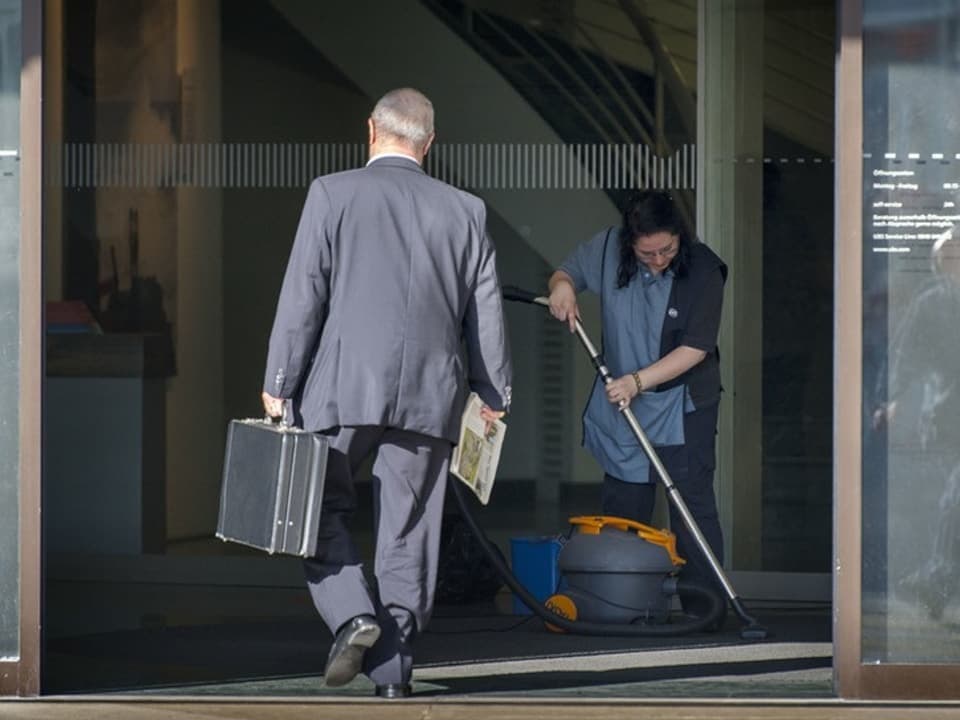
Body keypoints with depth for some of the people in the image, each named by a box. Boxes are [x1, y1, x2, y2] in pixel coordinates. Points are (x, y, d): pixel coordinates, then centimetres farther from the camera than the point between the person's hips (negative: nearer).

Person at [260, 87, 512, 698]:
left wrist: (279, 385, 1)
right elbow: (487, 312, 11)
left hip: (344, 387, -2)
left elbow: (303, 297, -3)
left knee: (321, 509, 12)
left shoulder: (333, 194, -1)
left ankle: (352, 615, -10)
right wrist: (494, 393, 21)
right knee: (409, 531, 7)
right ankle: (394, 668, 7)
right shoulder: (466, 211, 7)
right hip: (430, 394, 2)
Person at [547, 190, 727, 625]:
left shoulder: (703, 271, -17)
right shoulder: (607, 250, -7)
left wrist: (639, 380, -24)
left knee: (692, 504, -9)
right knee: (622, 509, 9)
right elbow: (568, 272, 12)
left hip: (683, 406, -4)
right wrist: (561, 286, -12)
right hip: (622, 407, 4)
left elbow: (696, 348, -18)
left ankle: (704, 609, -6)